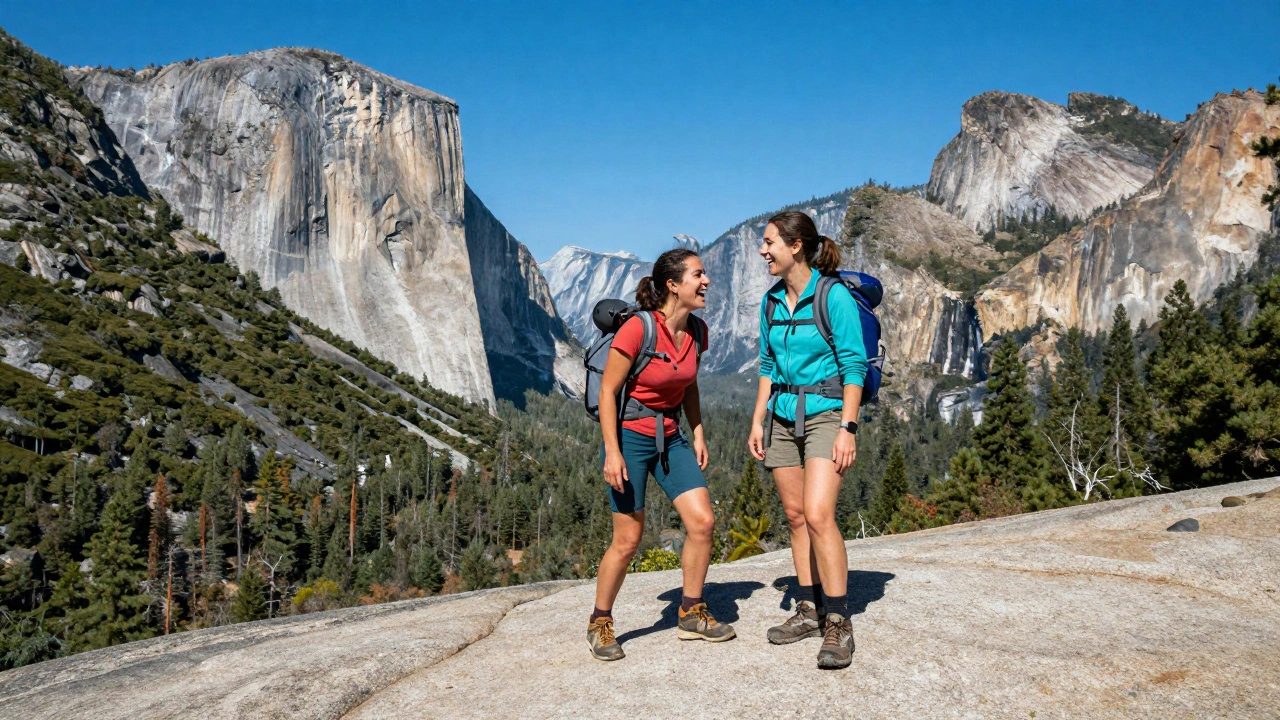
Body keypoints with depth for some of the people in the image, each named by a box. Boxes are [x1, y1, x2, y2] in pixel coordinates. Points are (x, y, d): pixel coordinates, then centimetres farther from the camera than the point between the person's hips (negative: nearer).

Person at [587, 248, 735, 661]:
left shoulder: (697, 331, 0)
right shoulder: (637, 329, -21)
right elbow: (608, 391, -16)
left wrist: (697, 434, 8)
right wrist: (612, 452, -19)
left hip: (670, 437, 6)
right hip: (630, 437, -6)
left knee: (702, 521, -4)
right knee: (628, 539, -2)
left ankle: (691, 615, 14)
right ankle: (600, 624, 19)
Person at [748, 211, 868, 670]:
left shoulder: (833, 296, -11)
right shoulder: (771, 302, 9)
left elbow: (854, 365, -11)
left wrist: (848, 428, -16)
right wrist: (758, 420, 10)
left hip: (826, 412, -7)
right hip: (782, 416, 7)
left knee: (818, 515, -17)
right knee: (795, 516, 9)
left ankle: (839, 624, -8)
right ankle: (810, 611, 20)